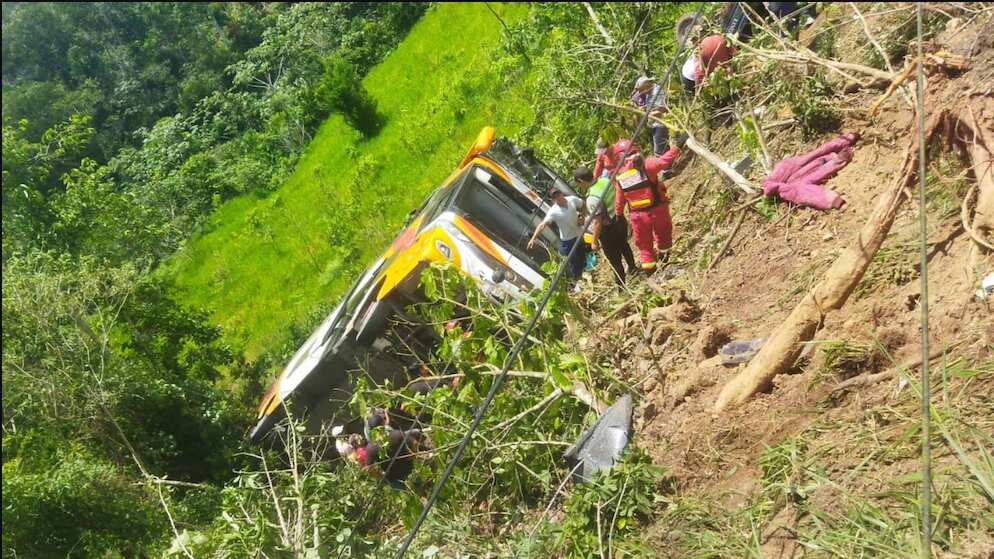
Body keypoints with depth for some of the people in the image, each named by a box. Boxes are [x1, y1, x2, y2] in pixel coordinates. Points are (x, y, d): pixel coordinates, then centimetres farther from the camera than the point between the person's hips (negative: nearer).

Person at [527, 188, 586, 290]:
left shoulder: (572, 199, -13)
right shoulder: (553, 211, -27)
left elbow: (582, 205, 8)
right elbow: (542, 225, -37)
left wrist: (581, 217, -8)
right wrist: (533, 238, -48)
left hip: (579, 235, 6)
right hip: (568, 240, -6)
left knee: (582, 258, 24)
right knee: (574, 262, 6)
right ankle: (574, 281, 30)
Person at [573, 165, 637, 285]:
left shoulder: (592, 198, -32)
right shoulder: (605, 180, -9)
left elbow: (597, 222, -28)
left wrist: (594, 241, -17)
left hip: (609, 229, -8)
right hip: (621, 221, 8)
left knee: (614, 260, 11)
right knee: (624, 246, 34)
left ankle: (621, 285, 26)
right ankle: (632, 268, 57)